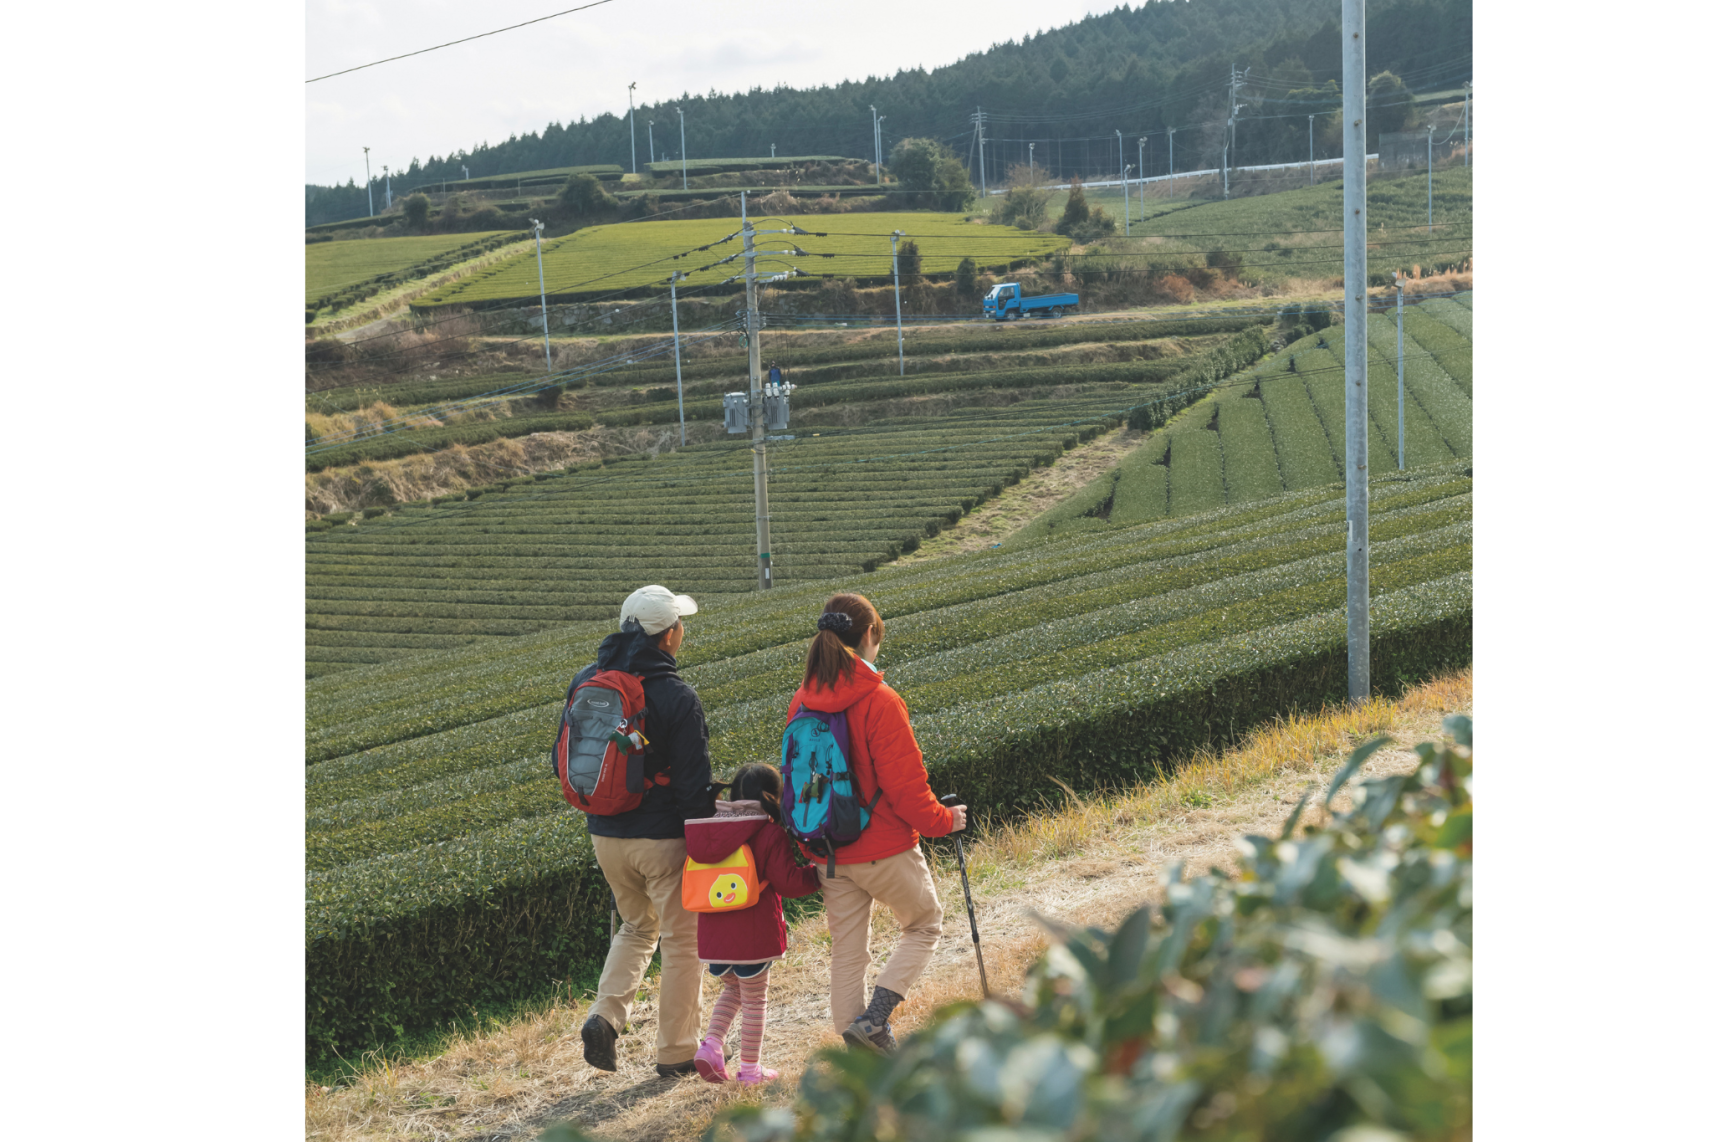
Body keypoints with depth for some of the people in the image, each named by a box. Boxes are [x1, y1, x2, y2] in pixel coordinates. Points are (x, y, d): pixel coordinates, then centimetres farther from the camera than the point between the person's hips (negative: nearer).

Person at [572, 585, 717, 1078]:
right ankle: (676, 1052, 17)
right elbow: (694, 783, -16)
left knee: (637, 926, 25)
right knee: (681, 940, 10)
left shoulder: (585, 682, 1)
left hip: (604, 834, 6)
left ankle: (605, 1015, 5)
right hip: (662, 837, -6)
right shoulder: (678, 698, -17)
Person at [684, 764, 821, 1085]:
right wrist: (819, 872, 4)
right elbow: (788, 881, -10)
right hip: (752, 934, -5)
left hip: (713, 933, 5)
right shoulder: (770, 833, -11)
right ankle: (749, 1068, 15)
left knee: (731, 989, 25)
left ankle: (712, 1044, 6)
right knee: (754, 999, 9)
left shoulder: (708, 828, 6)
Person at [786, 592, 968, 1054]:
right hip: (884, 850, -6)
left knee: (847, 950, 13)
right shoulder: (879, 701, -19)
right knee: (923, 927, 15)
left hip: (828, 854, 6)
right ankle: (873, 1019, -1)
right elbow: (904, 785, -17)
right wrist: (943, 820, 0)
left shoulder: (802, 703, 1)